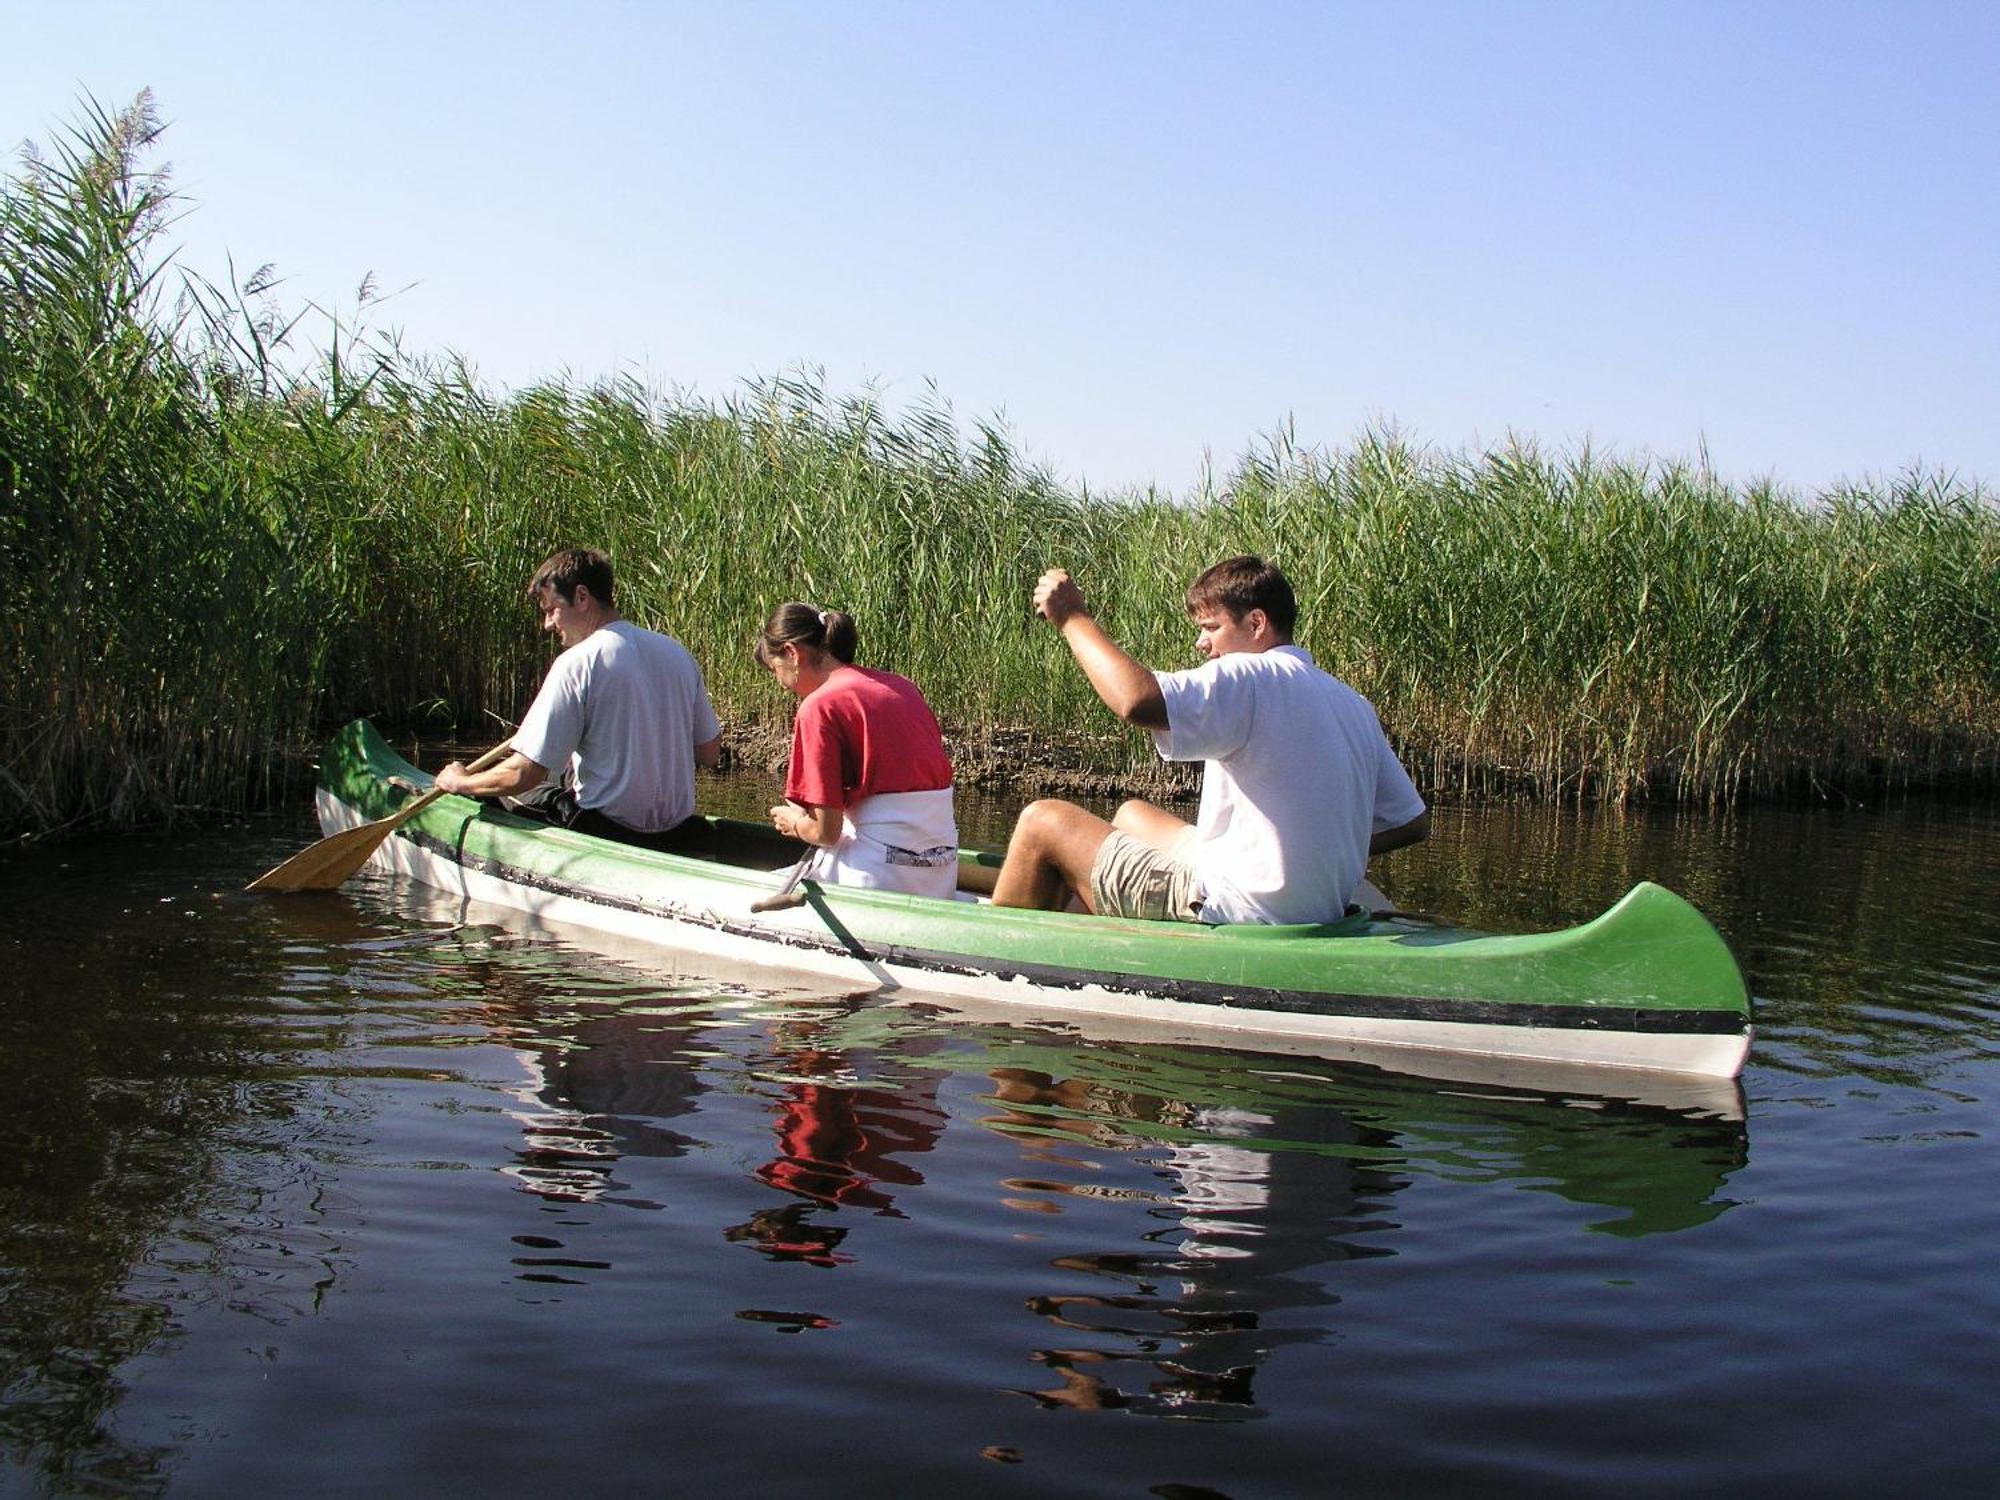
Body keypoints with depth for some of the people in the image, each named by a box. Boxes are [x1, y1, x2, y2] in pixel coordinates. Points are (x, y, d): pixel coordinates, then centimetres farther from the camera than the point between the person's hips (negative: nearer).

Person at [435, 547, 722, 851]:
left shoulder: (577, 663, -16)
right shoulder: (677, 652, 3)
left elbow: (524, 774, -17)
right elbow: (710, 754, 10)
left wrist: (460, 782, 1)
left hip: (608, 831, -7)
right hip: (677, 831, 7)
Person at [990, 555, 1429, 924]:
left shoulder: (1249, 677, -16)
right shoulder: (1353, 704, 9)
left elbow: (1137, 701, -34)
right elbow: (1414, 823, 13)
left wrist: (1073, 618, -20)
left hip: (1237, 911, -9)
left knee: (1043, 822, 2)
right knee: (1131, 815, 30)